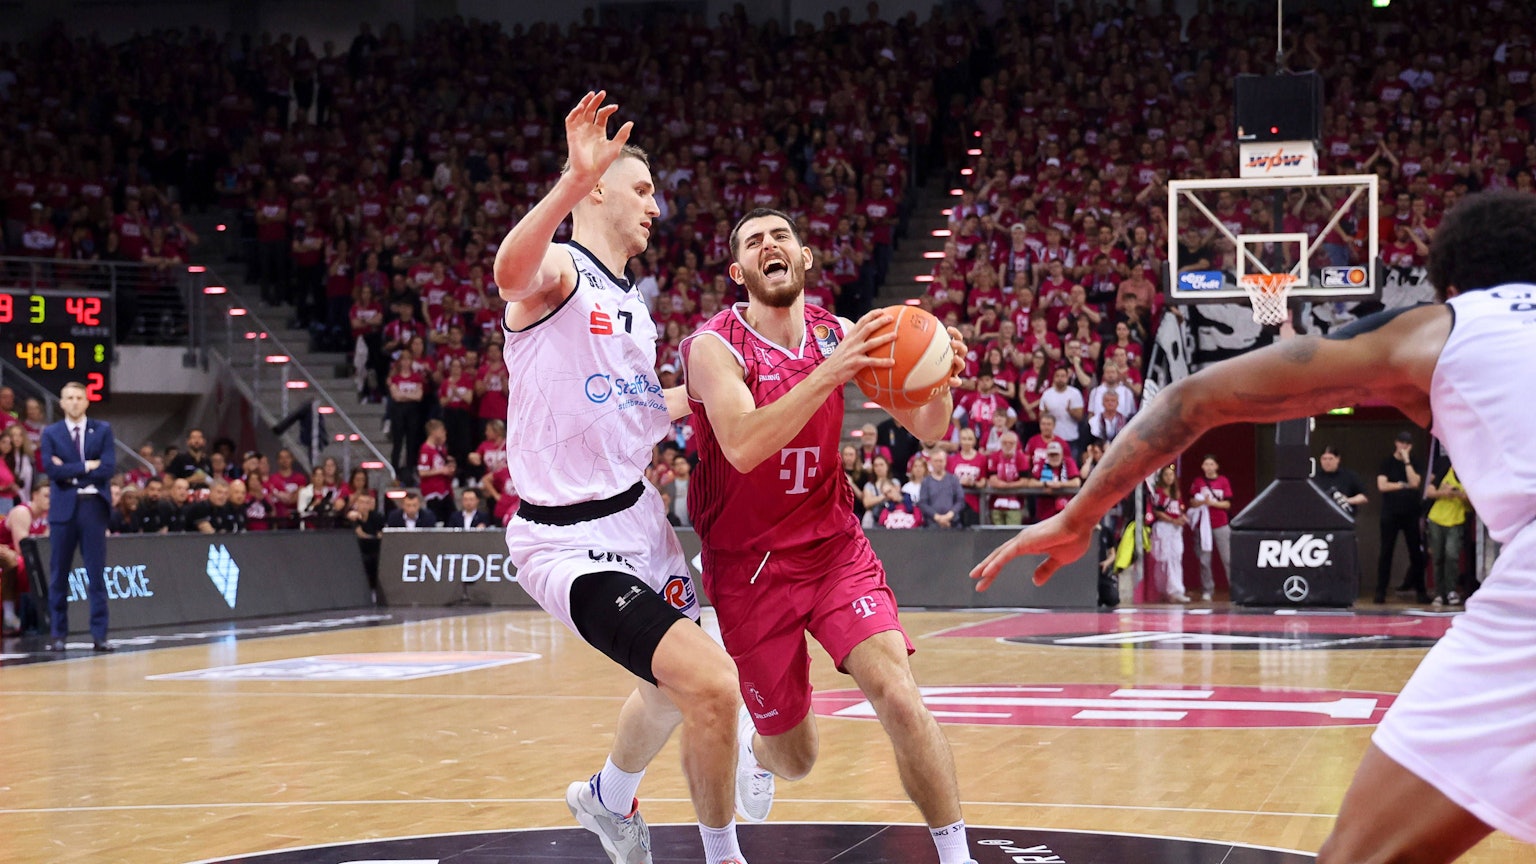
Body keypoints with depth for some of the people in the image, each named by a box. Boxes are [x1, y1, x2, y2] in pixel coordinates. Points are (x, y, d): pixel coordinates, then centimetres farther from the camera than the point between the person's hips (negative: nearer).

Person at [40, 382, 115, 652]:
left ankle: (99, 635, 2)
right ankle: (58, 634, 9)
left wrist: (70, 473, -9)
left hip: (93, 505, 0)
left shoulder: (102, 430, 6)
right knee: (59, 574, 3)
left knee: (96, 574, 0)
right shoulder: (51, 433, 5)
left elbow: (108, 468, -6)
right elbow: (51, 470, -9)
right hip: (64, 508, 0)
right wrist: (87, 466, -11)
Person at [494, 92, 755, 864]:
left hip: (636, 518, 9)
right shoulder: (558, 269, -14)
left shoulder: (633, 309, 13)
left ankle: (608, 800, 57)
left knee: (674, 692, 27)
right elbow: (510, 272, -41)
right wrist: (572, 184, -57)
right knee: (712, 684, -21)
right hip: (569, 541, -9)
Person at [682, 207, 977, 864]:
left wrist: (940, 384, -25)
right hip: (750, 564, -2)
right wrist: (830, 372, -41)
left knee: (895, 691, -22)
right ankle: (755, 745, 46)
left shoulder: (839, 335, -2)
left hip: (834, 544, 2)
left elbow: (926, 429, -2)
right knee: (795, 760, 7)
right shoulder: (715, 346, -15)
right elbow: (743, 447, -32)